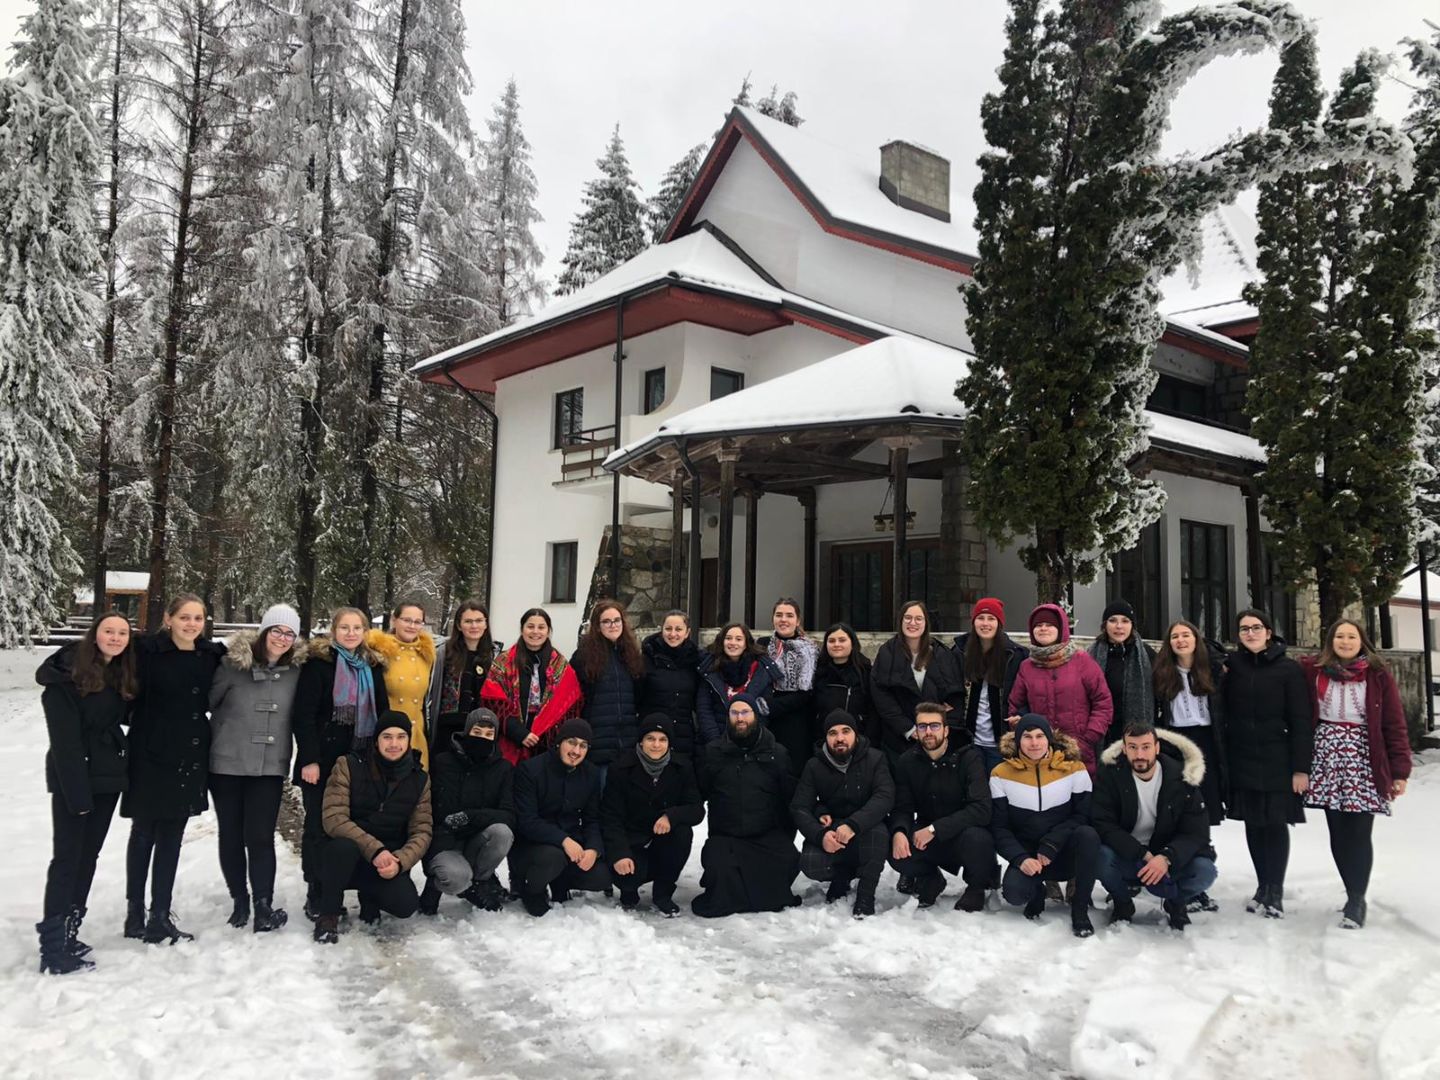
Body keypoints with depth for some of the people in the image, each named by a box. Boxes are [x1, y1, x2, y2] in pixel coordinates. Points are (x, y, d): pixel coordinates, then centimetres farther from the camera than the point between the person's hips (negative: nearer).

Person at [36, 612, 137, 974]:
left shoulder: (123, 676, 8)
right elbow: (65, 739, -17)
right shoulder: (68, 676, -13)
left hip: (107, 776, 7)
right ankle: (53, 948, -2)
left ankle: (67, 932, 20)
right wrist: (76, 791, -20)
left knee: (88, 856, 11)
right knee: (67, 858, -6)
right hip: (74, 778, -7)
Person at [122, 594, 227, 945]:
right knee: (144, 834, 9)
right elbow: (129, 696, -14)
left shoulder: (211, 655, 4)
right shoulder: (148, 651, -11)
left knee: (171, 836, 10)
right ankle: (134, 913, 22)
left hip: (190, 757, 4)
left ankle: (160, 916, 18)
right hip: (151, 755, -4)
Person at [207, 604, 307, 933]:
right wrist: (218, 737, 1)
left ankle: (264, 906, 4)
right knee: (230, 835, 9)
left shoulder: (297, 669, -1)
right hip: (227, 763, 0)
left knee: (261, 836, -4)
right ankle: (239, 901, 24)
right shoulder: (234, 662, -9)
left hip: (270, 766, 0)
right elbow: (207, 700, -2)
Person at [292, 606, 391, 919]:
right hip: (323, 761, -4)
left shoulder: (372, 665, 11)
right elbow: (303, 713, -10)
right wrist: (309, 759, -15)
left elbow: (382, 712, 14)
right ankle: (316, 895, 14)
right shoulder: (319, 661, -5)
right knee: (319, 826, 4)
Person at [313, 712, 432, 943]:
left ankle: (369, 897, 13)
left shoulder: (419, 779, 2)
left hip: (388, 862, 2)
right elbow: (334, 819, -16)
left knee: (406, 904, -26)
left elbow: (422, 831, -2)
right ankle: (328, 916, -11)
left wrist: (399, 861, -22)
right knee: (344, 846, -37)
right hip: (346, 857, -2)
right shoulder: (349, 766, -8)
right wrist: (374, 850, -27)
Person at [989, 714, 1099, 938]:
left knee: (1087, 835, -33)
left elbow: (1084, 815, -6)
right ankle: (1037, 890, 10)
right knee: (1014, 892, -30)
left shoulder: (1074, 768, -5)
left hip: (1066, 854, 0)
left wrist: (1052, 844, -19)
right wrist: (1020, 858, -17)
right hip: (1027, 856, 0)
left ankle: (1080, 908, -14)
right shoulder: (1002, 774, -4)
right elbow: (999, 827, -1)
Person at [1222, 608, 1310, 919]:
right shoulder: (1232, 666, 4)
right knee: (1253, 823, 9)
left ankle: (1276, 891, 13)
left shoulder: (1289, 669, -4)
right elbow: (1224, 712, 6)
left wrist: (1301, 767, -10)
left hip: (1277, 759, -3)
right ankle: (1263, 887, 20)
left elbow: (1301, 720, -6)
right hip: (1242, 759, 3)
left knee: (1276, 823, 1)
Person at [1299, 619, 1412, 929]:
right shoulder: (1313, 671, 3)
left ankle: (1356, 899, 6)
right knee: (1338, 832, 5)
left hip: (1363, 761, -1)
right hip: (1327, 759, 2)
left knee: (1358, 833, -3)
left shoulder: (1378, 675, 1)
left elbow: (1394, 725, 0)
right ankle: (1355, 896, 17)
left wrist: (1400, 770, -3)